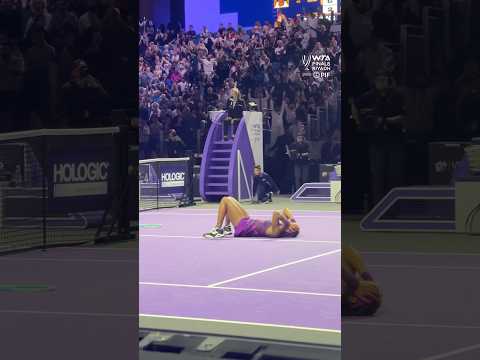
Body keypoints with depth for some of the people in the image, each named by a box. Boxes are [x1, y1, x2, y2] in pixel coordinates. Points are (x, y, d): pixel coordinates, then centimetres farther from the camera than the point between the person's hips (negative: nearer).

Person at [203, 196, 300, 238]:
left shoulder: (277, 231, -36)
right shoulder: (284, 228, -12)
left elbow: (276, 213, -51)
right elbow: (285, 210, 1)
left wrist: (287, 222, -38)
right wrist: (292, 219, -16)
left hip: (243, 226, -9)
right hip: (249, 222, 9)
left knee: (225, 200, -2)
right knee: (229, 199, 20)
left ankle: (217, 230, 6)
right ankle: (227, 228, 28)